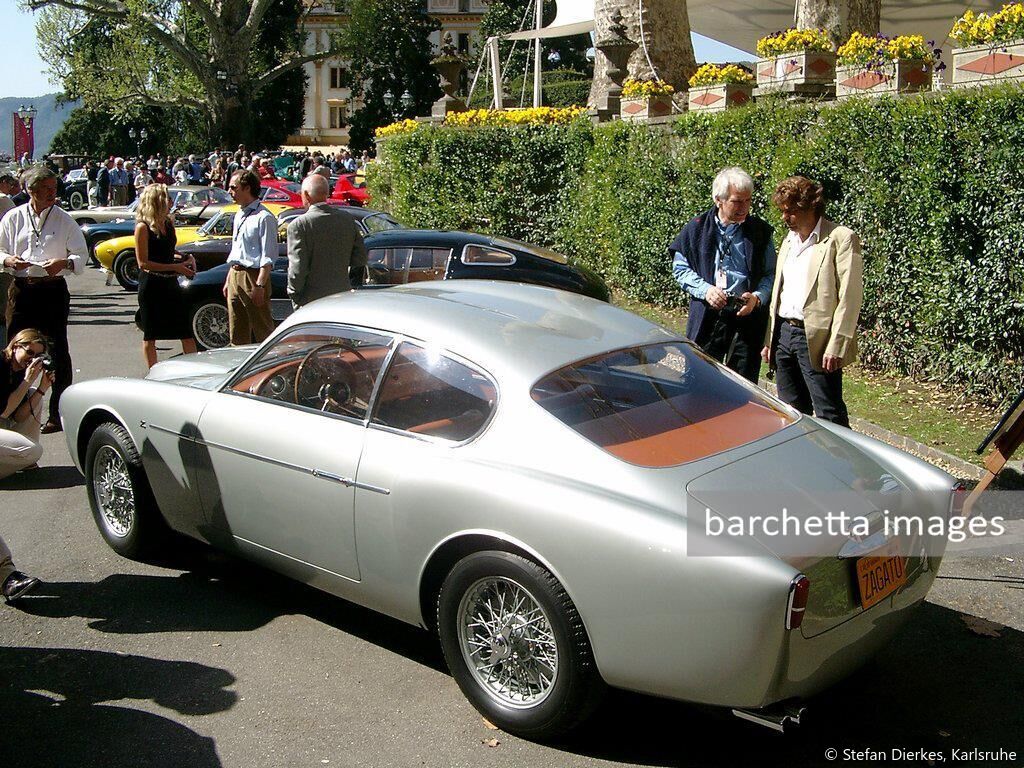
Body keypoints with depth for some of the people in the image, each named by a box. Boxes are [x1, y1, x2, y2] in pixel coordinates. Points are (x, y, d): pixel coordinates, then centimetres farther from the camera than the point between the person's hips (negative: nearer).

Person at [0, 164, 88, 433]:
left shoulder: (64, 220, 4)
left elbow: (81, 255, 3)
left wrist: (64, 263, -17)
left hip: (53, 290, -1)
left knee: (58, 352, 0)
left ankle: (58, 413, 8)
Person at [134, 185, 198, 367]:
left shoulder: (168, 224, 9)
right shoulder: (143, 227, -11)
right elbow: (143, 263, -16)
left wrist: (184, 260, 2)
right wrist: (175, 267, -20)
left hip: (170, 284, 6)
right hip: (151, 285, -6)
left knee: (186, 332, 4)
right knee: (150, 335, 6)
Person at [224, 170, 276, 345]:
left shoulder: (264, 217, -13)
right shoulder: (239, 216, 16)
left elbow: (268, 257, -17)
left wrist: (259, 286, -23)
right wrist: (229, 280, 19)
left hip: (253, 276, -9)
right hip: (235, 276, 9)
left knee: (263, 331, -3)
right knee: (237, 333, 14)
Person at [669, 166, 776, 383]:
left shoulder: (760, 231, 2)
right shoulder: (697, 228, 2)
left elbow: (770, 274, 6)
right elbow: (680, 267, 7)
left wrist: (757, 297, -14)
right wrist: (705, 289, -10)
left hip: (747, 316, 0)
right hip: (707, 318, 0)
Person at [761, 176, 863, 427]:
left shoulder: (841, 239, -7)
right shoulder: (789, 239, 17)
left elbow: (849, 297, -13)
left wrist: (836, 346, -18)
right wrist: (770, 339, 14)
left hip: (816, 339, -7)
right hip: (783, 333, 8)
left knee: (830, 417, -5)